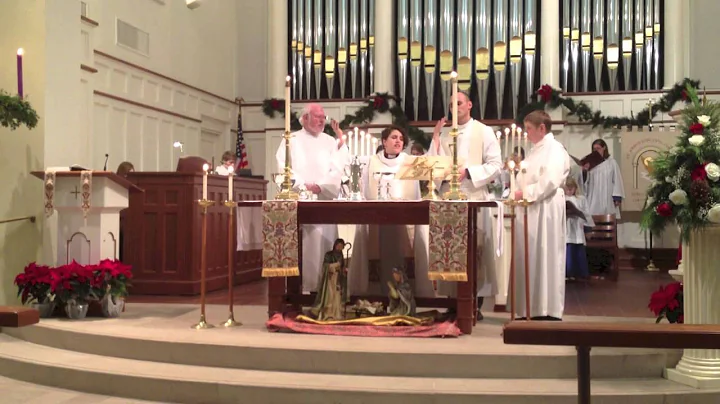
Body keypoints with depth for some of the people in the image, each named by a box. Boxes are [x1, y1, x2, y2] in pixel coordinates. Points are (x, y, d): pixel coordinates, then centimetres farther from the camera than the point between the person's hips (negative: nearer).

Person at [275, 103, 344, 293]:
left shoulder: (330, 141, 16)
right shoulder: (292, 140, 9)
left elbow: (337, 170, 5)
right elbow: (284, 168, -2)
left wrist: (320, 186, -11)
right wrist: (303, 185, -15)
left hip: (325, 200, 2)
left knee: (325, 241, -4)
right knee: (302, 244, -9)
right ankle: (304, 285, -6)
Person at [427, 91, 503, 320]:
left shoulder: (484, 132, 4)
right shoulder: (444, 134, 13)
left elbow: (496, 165, -4)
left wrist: (467, 172, -16)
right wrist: (435, 138, -3)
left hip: (474, 196, -3)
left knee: (475, 250, -4)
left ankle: (476, 305, 1)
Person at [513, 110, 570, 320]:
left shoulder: (554, 149, -8)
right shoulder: (536, 150, 20)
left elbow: (549, 182, -19)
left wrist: (524, 193, -14)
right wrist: (518, 193, 7)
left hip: (545, 210, -9)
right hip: (530, 210, 9)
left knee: (544, 257, -6)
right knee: (529, 258, 8)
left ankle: (548, 311, -1)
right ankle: (532, 310, 13)